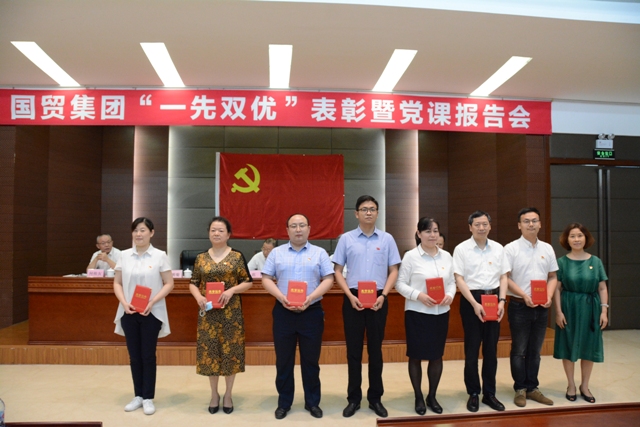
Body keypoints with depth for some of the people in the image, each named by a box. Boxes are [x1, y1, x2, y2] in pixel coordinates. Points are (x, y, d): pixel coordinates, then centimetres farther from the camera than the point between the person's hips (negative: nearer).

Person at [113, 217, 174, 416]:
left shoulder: (160, 256, -4)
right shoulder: (124, 255, 5)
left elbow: (169, 284, -4)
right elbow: (117, 283, 7)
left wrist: (152, 302, -16)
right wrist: (124, 303, -9)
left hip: (152, 313, -3)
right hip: (128, 313, 3)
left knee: (148, 355, 4)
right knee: (134, 355, 10)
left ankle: (148, 398, 15)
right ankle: (138, 396, 24)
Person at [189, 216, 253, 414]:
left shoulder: (237, 256, -3)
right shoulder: (201, 258, 5)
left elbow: (248, 282, -1)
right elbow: (193, 283, 9)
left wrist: (232, 290, -17)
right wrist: (198, 297, -10)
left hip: (231, 312, -2)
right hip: (208, 312, 2)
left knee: (230, 351, 5)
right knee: (209, 351, 8)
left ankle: (228, 394, 24)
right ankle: (214, 394, 27)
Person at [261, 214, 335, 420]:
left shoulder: (319, 253, 4)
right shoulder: (276, 252, 7)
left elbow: (328, 280, -2)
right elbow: (266, 279, 2)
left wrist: (310, 298, -16)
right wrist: (281, 297, -14)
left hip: (312, 312, -1)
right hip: (283, 312, 1)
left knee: (311, 360, 8)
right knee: (283, 359, 8)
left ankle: (312, 402, 23)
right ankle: (284, 402, 23)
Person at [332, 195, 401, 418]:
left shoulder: (387, 239, 3)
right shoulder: (346, 239, 0)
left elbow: (393, 271, 4)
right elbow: (338, 271, 2)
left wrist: (383, 295, -9)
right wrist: (350, 296, -10)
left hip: (378, 299, 1)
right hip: (353, 298, 0)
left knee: (375, 349, 10)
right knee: (353, 349, 8)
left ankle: (375, 398, 24)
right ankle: (354, 398, 21)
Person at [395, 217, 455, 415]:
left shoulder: (446, 256, 6)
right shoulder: (411, 256, -7)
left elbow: (452, 282, 10)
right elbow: (400, 284, -8)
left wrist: (450, 295, -11)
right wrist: (418, 295, -21)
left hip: (441, 313, 4)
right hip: (417, 313, -4)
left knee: (437, 355, 12)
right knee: (416, 355, 6)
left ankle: (432, 396, 30)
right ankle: (418, 397, 24)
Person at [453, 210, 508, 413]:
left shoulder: (498, 248, 7)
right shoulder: (462, 249, -5)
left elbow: (503, 276, 8)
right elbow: (459, 279, -9)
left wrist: (502, 301, -5)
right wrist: (475, 304, -15)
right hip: (471, 300, -3)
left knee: (491, 348, 10)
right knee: (472, 349, 4)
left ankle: (489, 393, 22)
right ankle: (473, 394, 17)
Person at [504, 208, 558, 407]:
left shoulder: (547, 249, 7)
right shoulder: (511, 248, -8)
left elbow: (552, 277, 11)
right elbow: (505, 278, -11)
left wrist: (549, 296, -6)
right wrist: (524, 296, -20)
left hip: (541, 307, 4)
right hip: (520, 306, -4)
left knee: (535, 351, 13)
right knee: (519, 350, 5)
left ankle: (532, 388, 25)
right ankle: (520, 389, 18)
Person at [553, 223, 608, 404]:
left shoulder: (595, 261, 2)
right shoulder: (562, 262, -3)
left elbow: (602, 288, 3)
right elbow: (557, 288, -4)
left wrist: (604, 311, -3)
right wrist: (558, 311, -9)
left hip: (590, 308, 2)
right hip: (569, 308, -2)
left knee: (588, 348, 9)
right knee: (568, 347, 6)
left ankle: (585, 386, 26)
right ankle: (571, 385, 22)